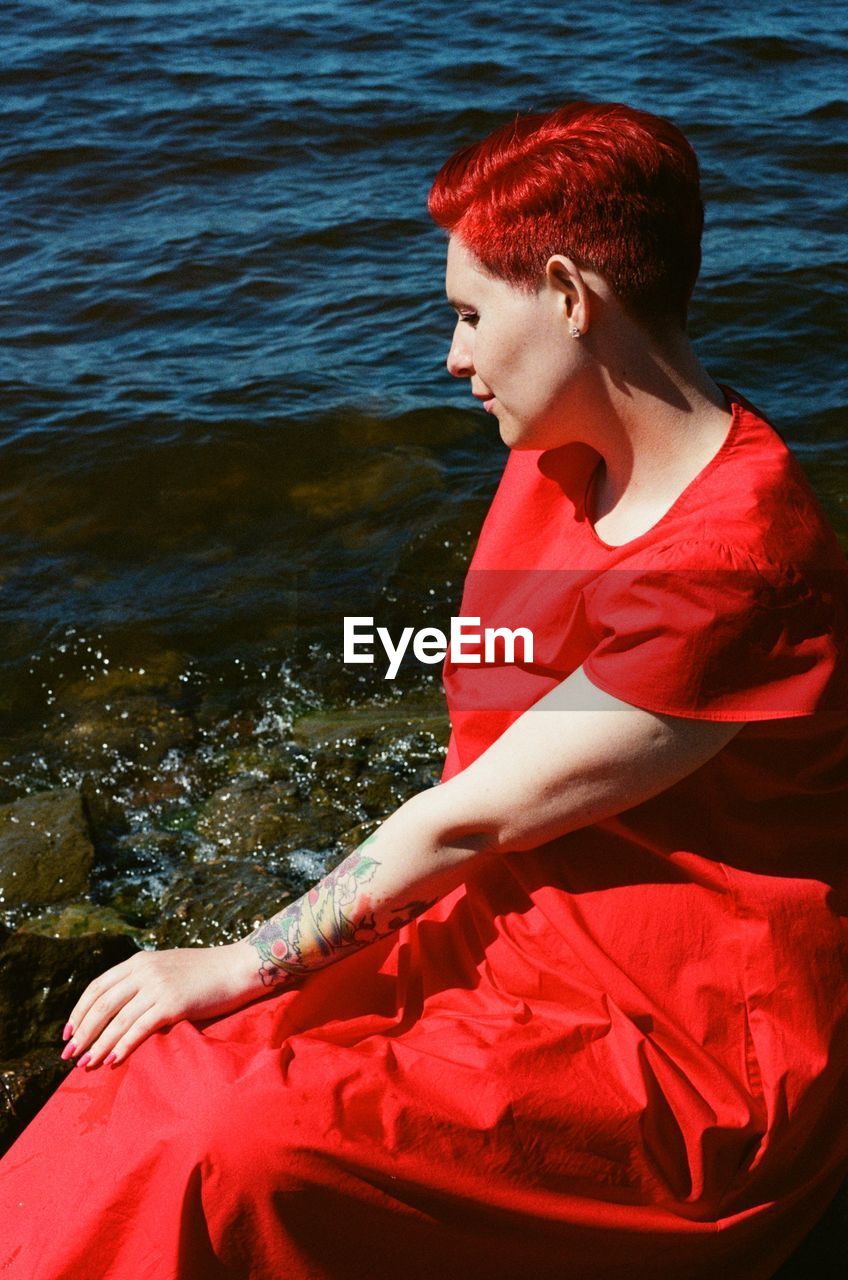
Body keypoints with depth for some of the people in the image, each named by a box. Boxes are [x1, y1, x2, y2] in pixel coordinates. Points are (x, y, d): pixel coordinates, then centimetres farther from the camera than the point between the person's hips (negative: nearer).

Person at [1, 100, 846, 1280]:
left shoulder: (736, 563, -26)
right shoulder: (555, 463, 3)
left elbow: (471, 819, -21)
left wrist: (238, 967, -12)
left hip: (696, 1064, -8)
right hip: (516, 939, 8)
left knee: (232, 1151, -20)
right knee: (172, 1074, -5)